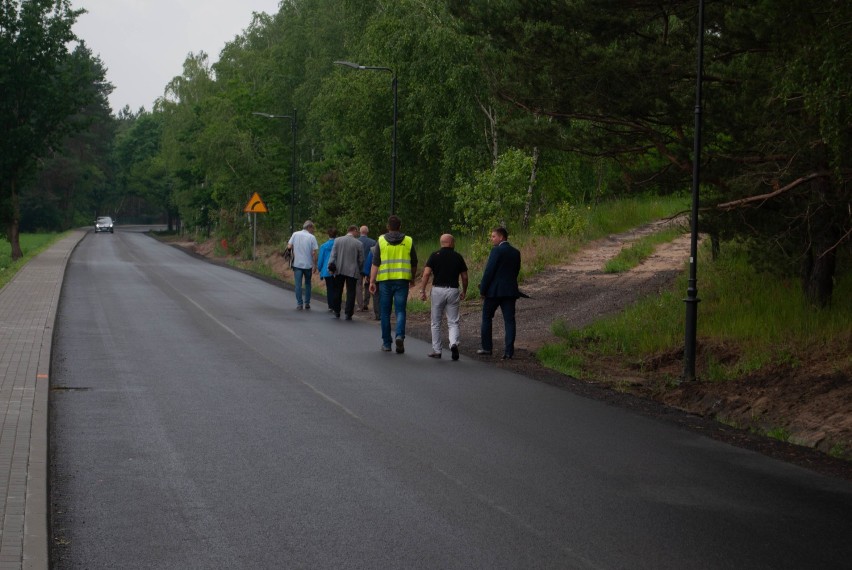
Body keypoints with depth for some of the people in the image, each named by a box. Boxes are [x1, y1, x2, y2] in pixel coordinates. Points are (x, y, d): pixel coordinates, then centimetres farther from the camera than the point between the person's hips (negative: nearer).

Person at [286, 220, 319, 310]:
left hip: (297, 264, 1)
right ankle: (307, 303, 15)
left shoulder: (295, 234, -1)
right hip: (308, 264, -1)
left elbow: (289, 246, -4)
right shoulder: (312, 237, -7)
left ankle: (299, 304, 1)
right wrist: (315, 265, -2)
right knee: (307, 284, 15)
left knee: (298, 284, 4)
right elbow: (314, 253, -9)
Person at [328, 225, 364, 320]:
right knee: (350, 292, 2)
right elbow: (361, 260, 1)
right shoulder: (358, 243, -4)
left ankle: (337, 312, 18)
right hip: (352, 271, -2)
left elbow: (333, 254, -4)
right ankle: (348, 314, -1)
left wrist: (331, 266, -5)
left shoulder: (338, 240, 2)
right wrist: (359, 270, 14)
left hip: (339, 270, 2)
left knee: (338, 291, 13)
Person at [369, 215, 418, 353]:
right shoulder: (408, 241, 3)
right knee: (400, 310, 4)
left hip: (385, 280, 0)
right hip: (402, 280, 0)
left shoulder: (381, 241, 1)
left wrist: (372, 281, -3)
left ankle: (386, 343, 12)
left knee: (385, 312, 8)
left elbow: (375, 263, -4)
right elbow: (414, 264, 9)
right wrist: (412, 278, 24)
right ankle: (400, 335, -20)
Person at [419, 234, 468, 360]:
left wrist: (422, 291, -6)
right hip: (453, 290, 1)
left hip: (438, 290, -1)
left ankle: (436, 351, 14)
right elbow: (464, 277, 7)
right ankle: (454, 343, -20)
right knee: (453, 322, 6)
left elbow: (426, 274, -9)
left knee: (436, 323, 11)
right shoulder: (458, 257, 5)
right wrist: (464, 292, 21)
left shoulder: (435, 256, 0)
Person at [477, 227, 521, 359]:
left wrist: (482, 290, -7)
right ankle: (509, 351, -3)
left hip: (494, 290, -5)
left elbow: (489, 271, -13)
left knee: (486, 318, 10)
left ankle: (486, 347, 13)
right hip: (510, 291, 5)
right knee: (509, 320, 2)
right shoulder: (516, 253, 10)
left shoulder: (496, 251, -11)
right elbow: (516, 272, 13)